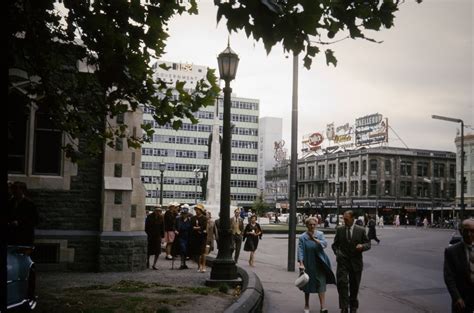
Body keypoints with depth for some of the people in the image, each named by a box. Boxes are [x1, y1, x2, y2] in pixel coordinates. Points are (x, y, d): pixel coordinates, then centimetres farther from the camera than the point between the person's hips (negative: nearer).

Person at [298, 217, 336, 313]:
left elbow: (325, 244, -14)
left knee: (321, 284, -6)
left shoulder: (320, 234, 0)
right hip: (308, 265, -1)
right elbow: (300, 251, -12)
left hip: (319, 264, 1)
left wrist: (314, 239, -20)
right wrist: (301, 264, -22)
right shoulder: (302, 237, -6)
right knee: (308, 284, 10)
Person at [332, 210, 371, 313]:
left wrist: (362, 246, -19)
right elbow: (335, 244, 12)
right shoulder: (339, 230, 3)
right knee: (342, 283, -16)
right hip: (343, 261, 0)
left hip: (356, 262, 0)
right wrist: (337, 252, -6)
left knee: (354, 285, 12)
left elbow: (368, 244, 3)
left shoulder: (361, 230, -1)